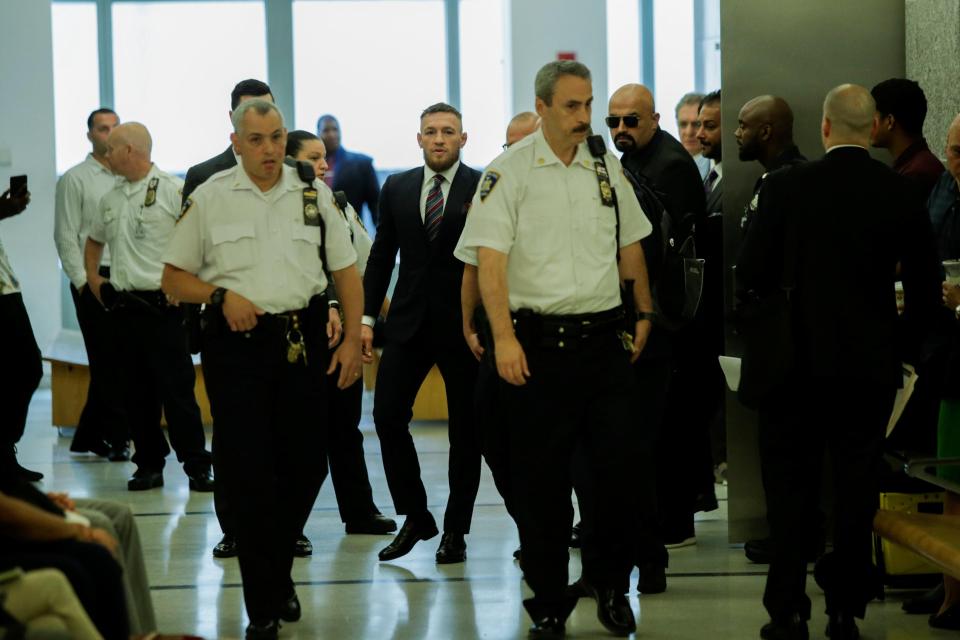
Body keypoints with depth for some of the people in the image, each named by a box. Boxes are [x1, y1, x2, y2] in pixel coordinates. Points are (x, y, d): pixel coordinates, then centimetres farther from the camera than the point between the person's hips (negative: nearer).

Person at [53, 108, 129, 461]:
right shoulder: (74, 179, -1)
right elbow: (66, 237, -4)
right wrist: (83, 281, -10)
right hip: (93, 279, -5)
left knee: (120, 362, 6)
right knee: (107, 362, -2)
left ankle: (89, 438, 16)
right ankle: (117, 438, 6)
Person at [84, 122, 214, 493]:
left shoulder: (172, 190, -8)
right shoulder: (111, 199, 14)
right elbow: (94, 240, 31)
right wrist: (92, 277, 20)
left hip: (161, 306, -7)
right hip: (122, 306, 7)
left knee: (177, 391, -5)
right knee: (137, 393, 9)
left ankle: (197, 467, 0)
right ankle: (149, 465, 16)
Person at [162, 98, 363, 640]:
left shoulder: (315, 195, 6)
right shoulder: (209, 198, 1)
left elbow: (346, 271, 10)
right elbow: (175, 278, 5)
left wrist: (353, 338, 1)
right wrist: (222, 295, -12)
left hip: (303, 339, 2)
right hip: (237, 342, -2)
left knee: (307, 463, 5)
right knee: (248, 472, -2)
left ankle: (279, 571, 32)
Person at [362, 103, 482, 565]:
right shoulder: (397, 188, 9)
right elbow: (381, 255, 11)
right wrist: (367, 316, 4)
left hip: (465, 323, -3)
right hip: (409, 320, 3)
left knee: (465, 430, 4)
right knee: (388, 415, -4)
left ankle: (455, 529, 15)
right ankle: (415, 517, 11)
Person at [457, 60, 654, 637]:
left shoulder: (607, 168, 10)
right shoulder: (510, 172, -5)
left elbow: (631, 246, 20)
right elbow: (491, 260, -11)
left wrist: (643, 314, 17)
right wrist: (504, 338, -20)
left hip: (603, 340, 4)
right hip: (538, 345, -3)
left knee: (619, 468, 3)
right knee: (542, 480, 4)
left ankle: (612, 587, 22)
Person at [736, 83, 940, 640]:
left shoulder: (787, 187, -8)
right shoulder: (901, 192, -4)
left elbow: (750, 275, -5)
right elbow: (926, 284, -1)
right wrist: (910, 332, 17)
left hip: (796, 359, -1)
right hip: (870, 362, 1)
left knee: (790, 486, 8)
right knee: (857, 489, 10)